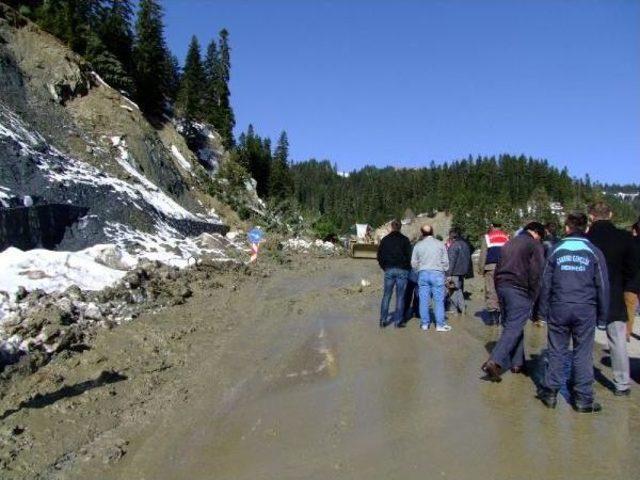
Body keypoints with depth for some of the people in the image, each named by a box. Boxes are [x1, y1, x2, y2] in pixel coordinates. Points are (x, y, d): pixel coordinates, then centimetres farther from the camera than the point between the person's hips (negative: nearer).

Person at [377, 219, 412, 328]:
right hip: (402, 270, -2)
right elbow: (409, 256, -4)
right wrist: (407, 268, 9)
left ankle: (383, 320, 6)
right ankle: (398, 321, 3)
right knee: (400, 296, 2)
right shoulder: (404, 240, -1)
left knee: (386, 295, 8)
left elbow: (379, 256, 9)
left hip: (389, 270, 2)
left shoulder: (385, 240, 7)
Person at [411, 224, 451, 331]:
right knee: (439, 300, 2)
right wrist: (444, 270, 19)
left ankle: (424, 323, 11)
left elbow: (414, 263, 7)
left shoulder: (418, 245, 3)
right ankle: (440, 324, 3)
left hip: (423, 274, 2)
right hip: (437, 273, -2)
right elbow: (445, 261, 3)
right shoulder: (440, 244, 0)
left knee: (423, 300, 6)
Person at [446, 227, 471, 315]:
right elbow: (468, 258, 19)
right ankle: (462, 310, 19)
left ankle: (456, 311, -1)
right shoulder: (465, 244, 12)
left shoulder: (454, 245, -16)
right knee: (460, 291, 16)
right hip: (463, 272, 9)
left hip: (455, 273, -9)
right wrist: (466, 270, 24)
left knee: (454, 292, -2)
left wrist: (449, 274, -18)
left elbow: (451, 261, -19)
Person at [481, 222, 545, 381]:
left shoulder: (509, 243, 20)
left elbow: (498, 268, 19)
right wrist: (533, 297, -5)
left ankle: (517, 363, 19)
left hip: (502, 287, 8)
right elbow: (535, 274, -10)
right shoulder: (535, 245, -2)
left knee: (513, 325, 16)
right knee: (514, 328, -8)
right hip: (519, 290, -7)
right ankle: (494, 362, -19)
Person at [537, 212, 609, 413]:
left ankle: (550, 392, 16)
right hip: (586, 309, 0)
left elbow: (545, 283, 5)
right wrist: (602, 316, 10)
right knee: (582, 354, 6)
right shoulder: (594, 252, 2)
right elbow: (602, 286, 3)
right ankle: (582, 399, 12)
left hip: (559, 308, 1)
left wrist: (544, 311, 11)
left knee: (557, 351, 10)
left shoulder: (556, 250, 3)